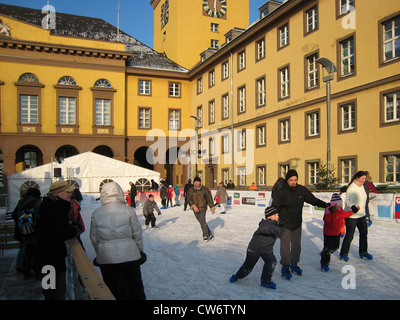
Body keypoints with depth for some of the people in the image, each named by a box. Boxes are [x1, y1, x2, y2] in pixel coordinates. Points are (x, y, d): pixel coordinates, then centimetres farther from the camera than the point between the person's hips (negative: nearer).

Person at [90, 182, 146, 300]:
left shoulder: (96, 214, -5)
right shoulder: (128, 211, -9)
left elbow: (94, 239, 4)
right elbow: (137, 234, -3)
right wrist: (140, 250, 12)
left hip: (105, 259, 1)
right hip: (129, 255, -1)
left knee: (111, 290, 17)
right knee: (136, 288, 15)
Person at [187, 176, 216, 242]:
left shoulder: (204, 189, -2)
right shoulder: (191, 190, 4)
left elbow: (209, 199, 1)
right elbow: (189, 199, -3)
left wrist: (212, 208, -1)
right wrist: (193, 206, -18)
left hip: (203, 208, -4)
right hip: (195, 209, 4)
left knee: (202, 222, -15)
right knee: (202, 222, 9)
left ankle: (206, 236, 1)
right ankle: (210, 235, 24)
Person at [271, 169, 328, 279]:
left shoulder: (302, 190, -3)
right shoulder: (281, 192, -15)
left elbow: (313, 200, 8)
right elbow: (274, 207, -11)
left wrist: (325, 205, 1)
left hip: (297, 224, 4)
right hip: (285, 224, -4)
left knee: (296, 245, 12)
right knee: (285, 245, -4)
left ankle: (294, 264, 30)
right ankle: (285, 267, 9)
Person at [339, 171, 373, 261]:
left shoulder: (362, 186, 8)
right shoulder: (352, 188, -20)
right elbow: (348, 200, -32)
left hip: (361, 215, 9)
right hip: (351, 216, -9)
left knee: (364, 233, 14)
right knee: (349, 235, -1)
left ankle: (363, 252, 30)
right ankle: (344, 254, 14)